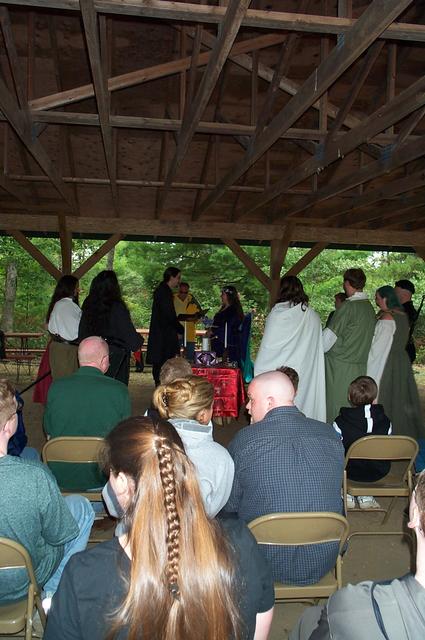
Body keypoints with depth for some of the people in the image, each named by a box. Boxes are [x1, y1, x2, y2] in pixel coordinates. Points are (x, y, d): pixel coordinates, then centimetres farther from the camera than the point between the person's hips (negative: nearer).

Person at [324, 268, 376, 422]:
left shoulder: (348, 307, -15)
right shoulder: (370, 307, 6)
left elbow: (330, 335, -12)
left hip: (340, 365, -7)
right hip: (360, 367, 7)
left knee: (335, 409, 3)